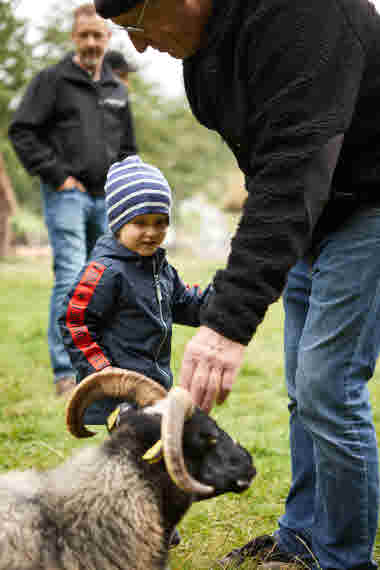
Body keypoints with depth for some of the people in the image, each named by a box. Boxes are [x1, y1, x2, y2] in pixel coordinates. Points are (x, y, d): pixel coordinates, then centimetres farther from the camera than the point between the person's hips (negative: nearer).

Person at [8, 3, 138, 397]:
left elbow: (127, 147, 24)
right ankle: (65, 373, -10)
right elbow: (21, 131, -9)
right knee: (71, 279, -13)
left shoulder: (117, 90, 15)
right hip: (67, 195, -6)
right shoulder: (52, 80, -2)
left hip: (105, 200, 6)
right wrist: (58, 175, -13)